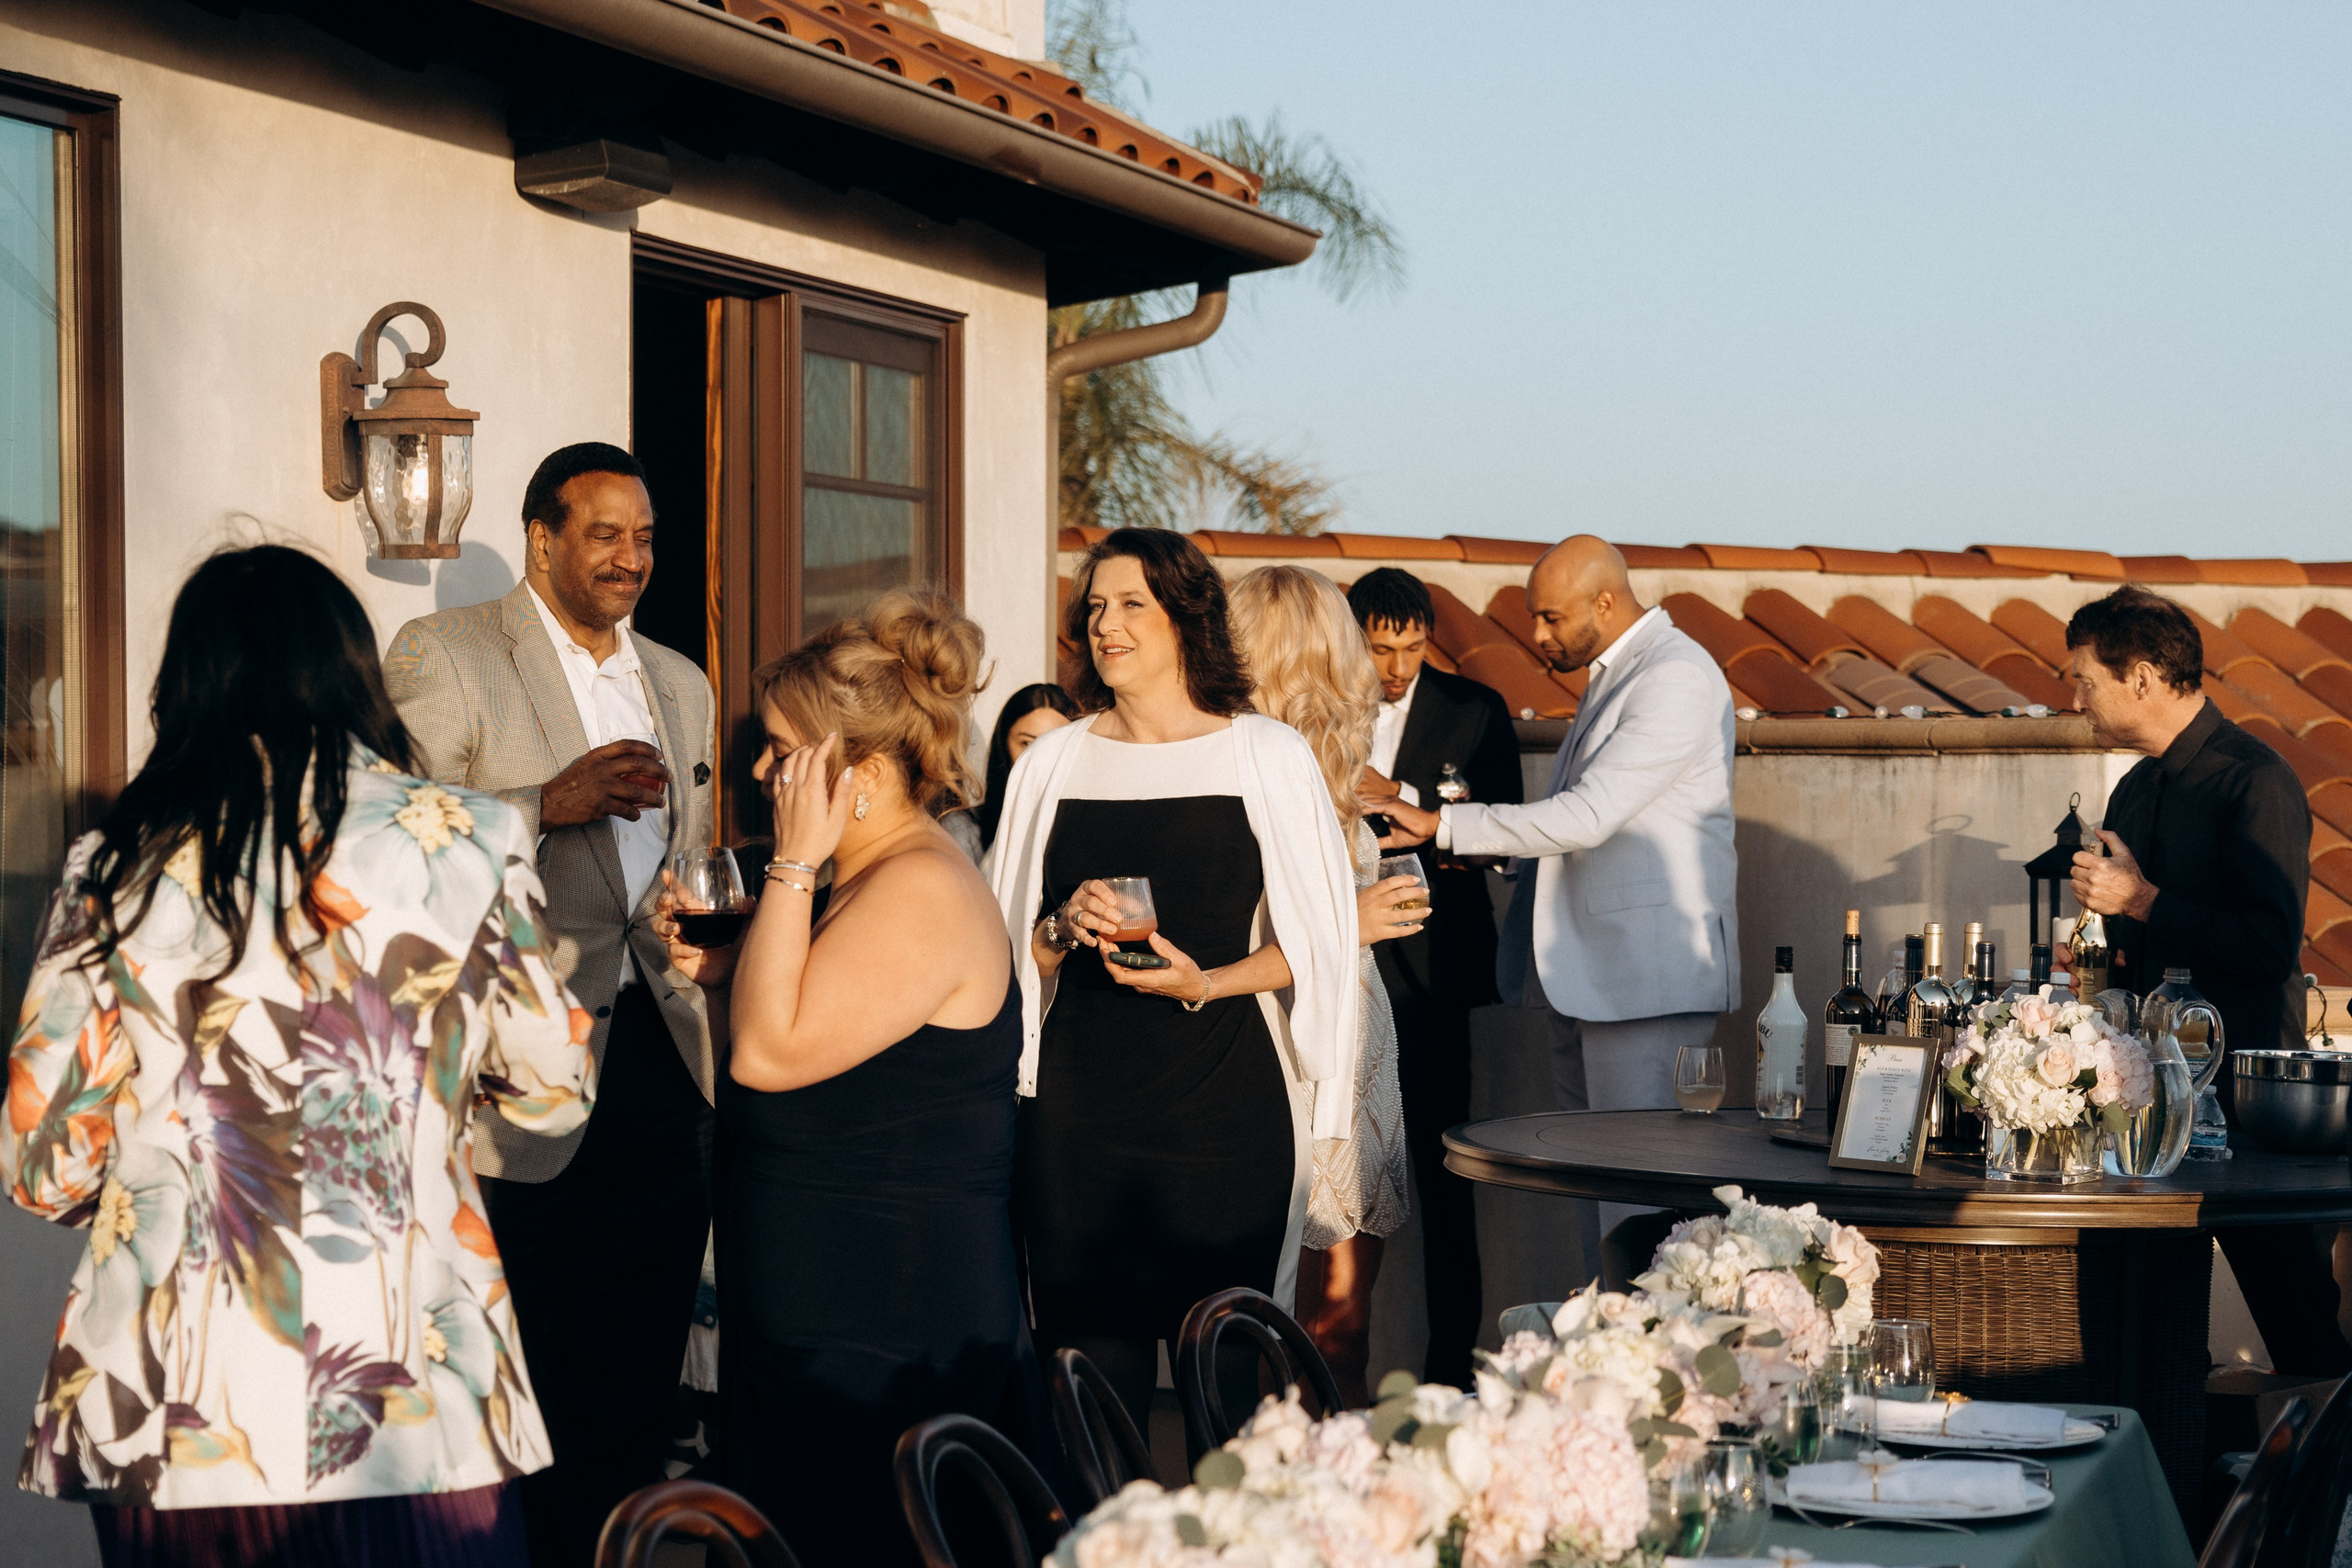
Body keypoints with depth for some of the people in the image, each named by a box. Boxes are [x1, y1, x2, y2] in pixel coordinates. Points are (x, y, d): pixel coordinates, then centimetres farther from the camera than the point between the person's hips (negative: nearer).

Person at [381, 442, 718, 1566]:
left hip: (659, 1058, 6)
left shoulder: (681, 685, 19)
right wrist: (550, 803, -21)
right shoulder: (442, 656, -2)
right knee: (536, 1390, -1)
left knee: (641, 1388, 8)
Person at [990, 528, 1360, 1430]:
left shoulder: (1268, 757, 2)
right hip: (1079, 1104, 2)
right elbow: (1011, 946, 16)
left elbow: (1313, 940, 3)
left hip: (1226, 1102, -2)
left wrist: (1206, 983, -13)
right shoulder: (1052, 763, 10)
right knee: (1092, 1364, 1)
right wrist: (1064, 929, -5)